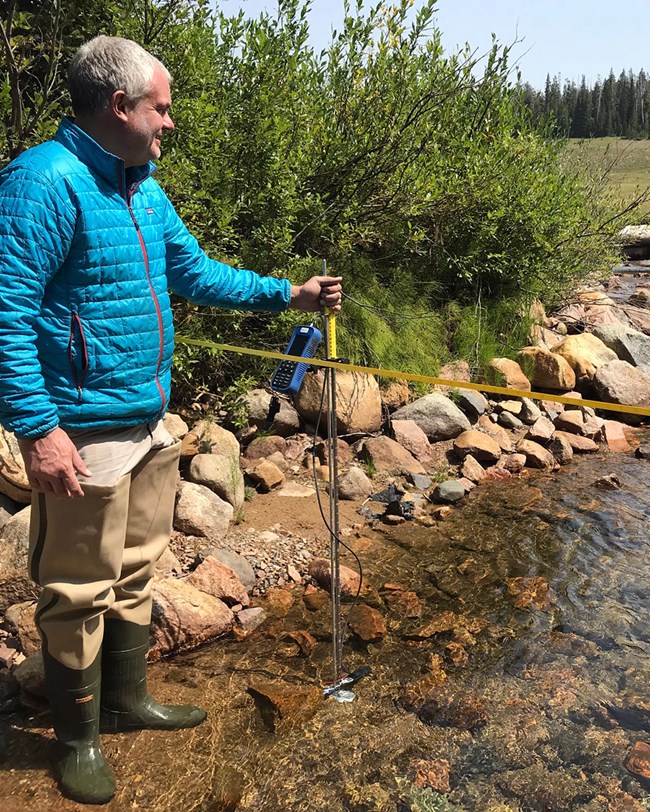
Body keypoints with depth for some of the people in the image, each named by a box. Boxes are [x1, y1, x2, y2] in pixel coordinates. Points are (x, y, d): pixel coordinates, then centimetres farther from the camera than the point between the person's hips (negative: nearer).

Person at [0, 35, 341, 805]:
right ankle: (77, 738, 27)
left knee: (135, 572, 20)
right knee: (79, 591, 6)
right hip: (83, 436, -9)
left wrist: (286, 295, 16)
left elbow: (196, 272, 20)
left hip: (148, 422, 9)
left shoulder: (145, 187, 11)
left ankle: (127, 699, 40)